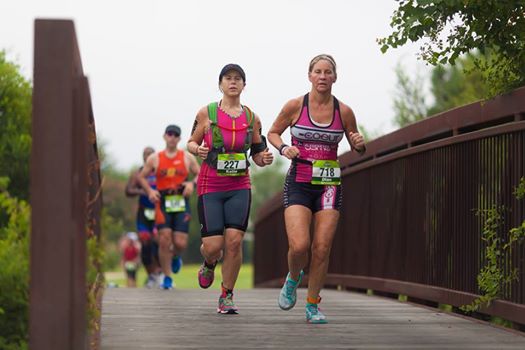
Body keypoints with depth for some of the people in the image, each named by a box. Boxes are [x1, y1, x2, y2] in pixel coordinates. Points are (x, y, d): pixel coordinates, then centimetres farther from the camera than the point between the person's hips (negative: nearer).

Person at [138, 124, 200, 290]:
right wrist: (150, 191, -2)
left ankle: (175, 257, 32)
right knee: (164, 240, -10)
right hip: (163, 203, 0)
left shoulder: (187, 157, 9)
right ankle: (167, 278, 3)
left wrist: (192, 183, -8)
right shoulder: (154, 159, 8)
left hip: (181, 203, 0)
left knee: (180, 243, -6)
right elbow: (141, 177, 15)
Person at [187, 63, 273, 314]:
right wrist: (198, 150, -14)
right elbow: (191, 142, 9)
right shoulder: (206, 113, 0)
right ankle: (209, 265, 31)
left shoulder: (252, 118, 7)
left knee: (234, 240, -12)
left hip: (239, 187, 2)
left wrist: (264, 159, -9)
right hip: (210, 187, -2)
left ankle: (227, 297, 2)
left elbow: (257, 154, 14)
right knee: (213, 245, -8)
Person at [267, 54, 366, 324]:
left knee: (322, 249, -4)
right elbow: (273, 133, 11)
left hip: (329, 185, 1)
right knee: (299, 245, -16)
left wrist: (359, 144, -10)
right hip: (298, 183, -1)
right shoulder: (295, 106, -3)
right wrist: (283, 148, -9)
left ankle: (313, 305, 13)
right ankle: (293, 278, 18)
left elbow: (357, 149, 13)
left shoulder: (344, 111, 0)